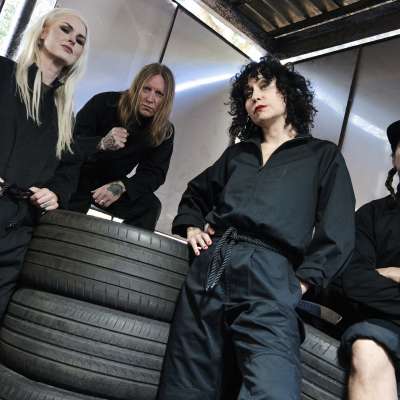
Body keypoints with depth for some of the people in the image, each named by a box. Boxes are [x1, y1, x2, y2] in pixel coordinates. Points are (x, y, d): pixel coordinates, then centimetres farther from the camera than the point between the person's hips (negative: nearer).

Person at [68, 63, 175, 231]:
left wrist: (122, 186, -29)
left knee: (149, 205, -21)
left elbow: (155, 173, -11)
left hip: (109, 186, 3)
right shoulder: (104, 103, -13)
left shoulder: (164, 132, -6)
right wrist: (101, 144, -38)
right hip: (76, 177, -2)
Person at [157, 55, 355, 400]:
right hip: (210, 266, 4)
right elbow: (195, 193, 38)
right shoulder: (236, 153, 28)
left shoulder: (323, 155, 18)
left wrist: (303, 281, -7)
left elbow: (337, 232, 6)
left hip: (270, 275, -3)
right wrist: (191, 226, 17)